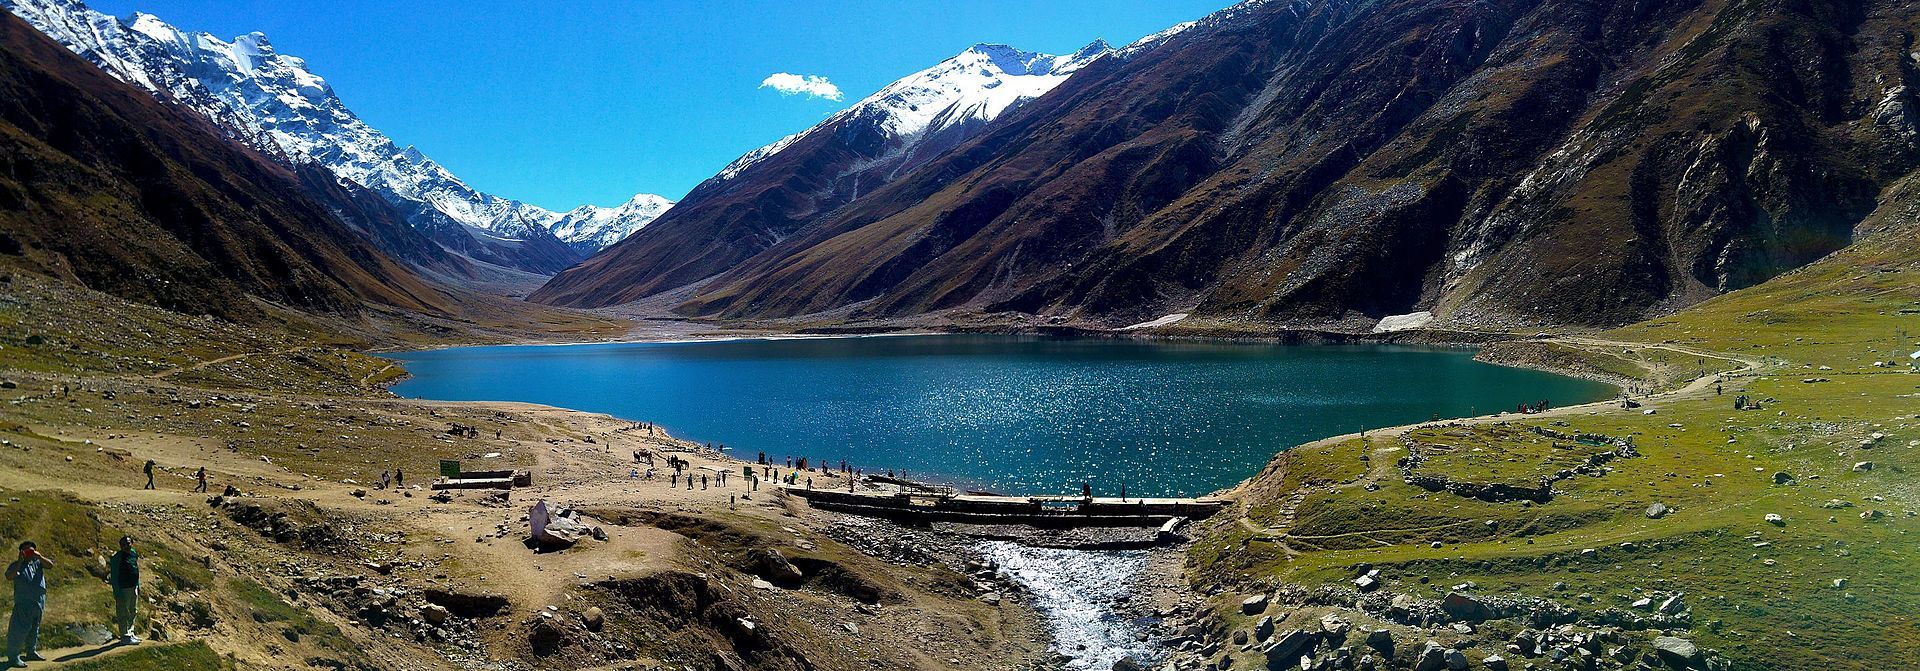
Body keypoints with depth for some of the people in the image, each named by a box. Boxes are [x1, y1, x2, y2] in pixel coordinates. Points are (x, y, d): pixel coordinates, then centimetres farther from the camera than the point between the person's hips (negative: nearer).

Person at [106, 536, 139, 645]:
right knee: (123, 613, -1)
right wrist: (117, 593, -17)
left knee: (132, 613, 17)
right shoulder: (117, 558, -15)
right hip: (123, 590, -8)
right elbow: (114, 576, -14)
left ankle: (130, 633, 29)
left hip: (133, 588, 8)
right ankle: (125, 637, 5)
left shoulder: (134, 554, 8)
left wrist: (138, 587, 18)